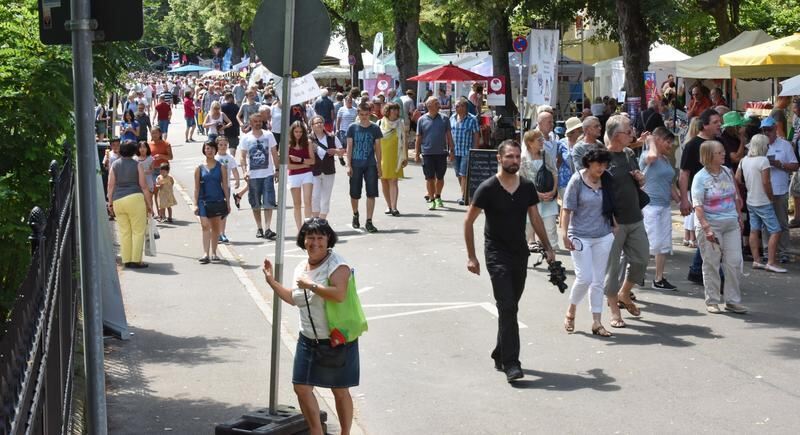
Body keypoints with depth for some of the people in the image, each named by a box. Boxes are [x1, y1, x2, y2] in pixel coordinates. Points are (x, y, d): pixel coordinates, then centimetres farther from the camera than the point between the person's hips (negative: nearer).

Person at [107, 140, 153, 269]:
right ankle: (135, 261, -2)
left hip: (118, 200, 4)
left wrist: (110, 203, 11)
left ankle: (126, 260, 11)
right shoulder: (136, 165, 1)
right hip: (135, 198, -4)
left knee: (124, 232, 10)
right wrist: (149, 204, 5)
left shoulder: (115, 165, 7)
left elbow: (111, 186, 3)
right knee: (138, 231, 1)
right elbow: (143, 186, -1)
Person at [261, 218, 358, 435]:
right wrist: (272, 281, 18)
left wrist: (310, 285, -25)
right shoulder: (301, 268, 9)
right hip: (308, 340, 7)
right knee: (302, 387, 7)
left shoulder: (336, 263, -15)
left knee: (340, 391, 6)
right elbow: (295, 299, 23)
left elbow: (339, 294, -31)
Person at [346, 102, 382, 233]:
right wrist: (348, 165, -4)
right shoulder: (353, 127, 1)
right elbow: (349, 147, 3)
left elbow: (377, 148, 8)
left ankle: (369, 222, 0)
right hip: (356, 165, 0)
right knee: (354, 194, 8)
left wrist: (379, 166, 5)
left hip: (370, 165, 0)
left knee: (371, 194, -5)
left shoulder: (375, 128, 3)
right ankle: (355, 214, 35)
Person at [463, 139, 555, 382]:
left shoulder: (527, 187, 3)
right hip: (497, 254, -5)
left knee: (510, 307, 12)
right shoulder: (488, 188, -11)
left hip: (520, 253, 5)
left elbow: (535, 219, 14)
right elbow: (469, 221, -6)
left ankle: (500, 354, 28)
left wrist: (547, 248, 8)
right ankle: (511, 363, -13)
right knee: (508, 307, -14)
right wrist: (471, 257, -8)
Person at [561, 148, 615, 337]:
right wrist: (565, 235, -15)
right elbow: (567, 210, -9)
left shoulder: (605, 182, 6)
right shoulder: (577, 180, -7)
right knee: (584, 278, -9)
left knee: (598, 281, 5)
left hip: (603, 237, 4)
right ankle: (570, 312, 15)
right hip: (580, 236, -4)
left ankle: (596, 323, 11)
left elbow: (610, 209, 18)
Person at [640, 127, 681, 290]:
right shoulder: (646, 156, -7)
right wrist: (651, 141, -14)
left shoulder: (666, 159, 18)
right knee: (653, 243, -11)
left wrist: (680, 201, 21)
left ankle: (659, 279, 15)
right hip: (650, 205, -9)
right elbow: (652, 156, -33)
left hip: (664, 206, 9)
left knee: (665, 245, 8)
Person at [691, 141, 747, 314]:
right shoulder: (700, 177, -9)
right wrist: (706, 228, -21)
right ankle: (712, 301, 13)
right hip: (710, 224, -5)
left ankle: (733, 301, 11)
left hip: (731, 223, 5)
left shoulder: (727, 172, 8)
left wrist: (739, 217, 16)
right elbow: (698, 205, -14)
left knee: (734, 262, 2)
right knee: (711, 264, 3)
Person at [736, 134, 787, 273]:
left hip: (750, 202, 8)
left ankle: (756, 260, 14)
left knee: (754, 230, 11)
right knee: (775, 231, -5)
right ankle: (771, 262, -8)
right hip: (763, 202, -8)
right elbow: (766, 182, -20)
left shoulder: (744, 160, 5)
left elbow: (737, 178, 10)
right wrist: (771, 198, -8)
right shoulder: (763, 160, -18)